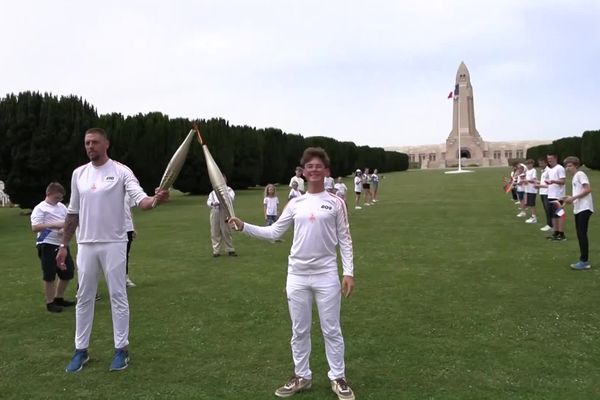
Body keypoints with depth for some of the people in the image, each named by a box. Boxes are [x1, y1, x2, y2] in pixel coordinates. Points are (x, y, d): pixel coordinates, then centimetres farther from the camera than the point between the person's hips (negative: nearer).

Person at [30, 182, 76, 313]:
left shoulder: (62, 207, 12)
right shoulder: (40, 208, -6)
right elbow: (35, 227, -16)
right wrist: (54, 225, -23)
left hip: (62, 244, 6)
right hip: (47, 245, -6)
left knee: (68, 272, 11)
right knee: (49, 275, 0)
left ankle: (59, 298, 28)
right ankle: (50, 303, 14)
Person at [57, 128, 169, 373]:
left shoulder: (121, 171, -7)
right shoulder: (79, 174, 8)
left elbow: (140, 200, -19)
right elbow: (73, 213, 14)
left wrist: (155, 200, -43)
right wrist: (64, 245, 14)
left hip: (113, 244, -5)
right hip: (85, 245, 5)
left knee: (118, 296, 2)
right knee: (84, 297, 11)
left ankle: (121, 349, 12)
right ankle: (81, 350, 23)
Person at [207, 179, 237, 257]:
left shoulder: (228, 190, 10)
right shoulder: (213, 192, 21)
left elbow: (231, 199, -7)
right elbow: (208, 201, 12)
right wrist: (213, 203, -10)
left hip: (224, 212, -3)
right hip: (214, 212, 3)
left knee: (226, 232, -3)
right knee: (215, 232, 2)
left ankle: (230, 250, 5)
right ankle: (216, 251, 8)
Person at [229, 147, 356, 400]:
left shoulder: (335, 203, -1)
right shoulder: (295, 204, 6)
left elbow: (344, 240, 0)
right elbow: (273, 232, 6)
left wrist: (349, 272, -7)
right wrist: (244, 227, -5)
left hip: (326, 275, -3)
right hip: (297, 276, 3)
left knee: (331, 330, 6)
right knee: (299, 330, 12)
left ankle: (338, 379, 21)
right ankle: (302, 377, 27)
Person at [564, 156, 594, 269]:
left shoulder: (580, 174, -8)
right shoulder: (574, 177, 19)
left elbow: (588, 189, -18)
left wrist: (573, 197, -18)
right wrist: (571, 199, 6)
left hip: (584, 208, -9)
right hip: (578, 209, 10)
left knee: (582, 234, -10)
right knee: (580, 235, 10)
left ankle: (584, 261, -7)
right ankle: (584, 260, 15)